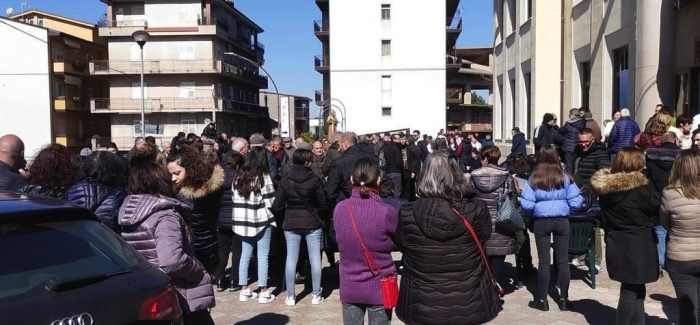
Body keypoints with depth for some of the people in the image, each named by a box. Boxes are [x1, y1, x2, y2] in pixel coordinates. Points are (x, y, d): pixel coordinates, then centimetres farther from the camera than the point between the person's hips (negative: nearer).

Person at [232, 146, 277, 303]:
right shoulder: (263, 177, -11)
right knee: (263, 256, 2)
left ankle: (244, 290, 18)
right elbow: (270, 201, -10)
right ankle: (264, 292, 7)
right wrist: (274, 219, 5)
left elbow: (235, 198, 7)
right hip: (261, 220, -5)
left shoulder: (239, 176, 5)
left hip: (242, 220, 5)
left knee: (245, 255, 12)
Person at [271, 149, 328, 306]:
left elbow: (277, 206, -2)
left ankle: (290, 296, 11)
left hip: (291, 224, 2)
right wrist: (320, 218, 11)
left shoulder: (285, 181, -4)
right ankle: (316, 294, 13)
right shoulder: (315, 180, -10)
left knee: (291, 259, 7)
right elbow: (323, 204, -7)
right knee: (315, 258, 7)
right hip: (312, 223, -2)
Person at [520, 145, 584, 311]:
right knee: (563, 260, 10)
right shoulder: (565, 177, -4)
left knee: (544, 261, 7)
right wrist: (565, 209, 14)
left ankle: (542, 300, 13)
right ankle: (563, 299, 18)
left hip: (541, 221, -1)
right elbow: (576, 202, -7)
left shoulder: (534, 179, -7)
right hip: (562, 221, 1)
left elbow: (526, 204, -11)